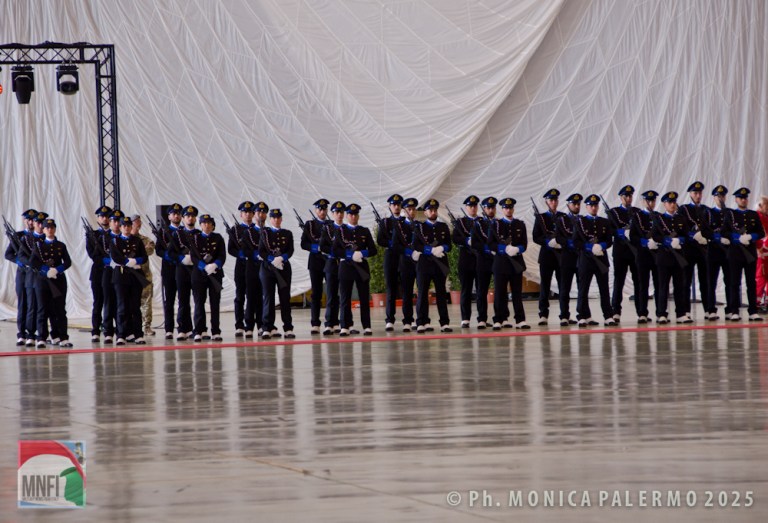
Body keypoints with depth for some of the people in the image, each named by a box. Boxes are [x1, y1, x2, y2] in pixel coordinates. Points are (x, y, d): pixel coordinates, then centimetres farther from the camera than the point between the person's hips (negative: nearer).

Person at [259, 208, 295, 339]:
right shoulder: (264, 233, 7)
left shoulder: (287, 234, 11)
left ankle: (288, 328, 2)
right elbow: (261, 251, -1)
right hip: (268, 268, -1)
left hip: (284, 267, 1)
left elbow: (290, 251, 1)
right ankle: (267, 329, -2)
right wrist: (273, 259, -13)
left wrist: (281, 258, -17)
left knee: (285, 297, 0)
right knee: (268, 297, -3)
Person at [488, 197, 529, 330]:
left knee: (517, 293, 1)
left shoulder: (520, 225, 11)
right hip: (501, 263, -1)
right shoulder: (495, 225, 6)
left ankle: (520, 320, 0)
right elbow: (491, 244, -2)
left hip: (517, 262, 1)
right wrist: (505, 249, -16)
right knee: (500, 293, -2)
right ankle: (499, 320, 2)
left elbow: (524, 243, 6)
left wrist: (517, 249, -15)